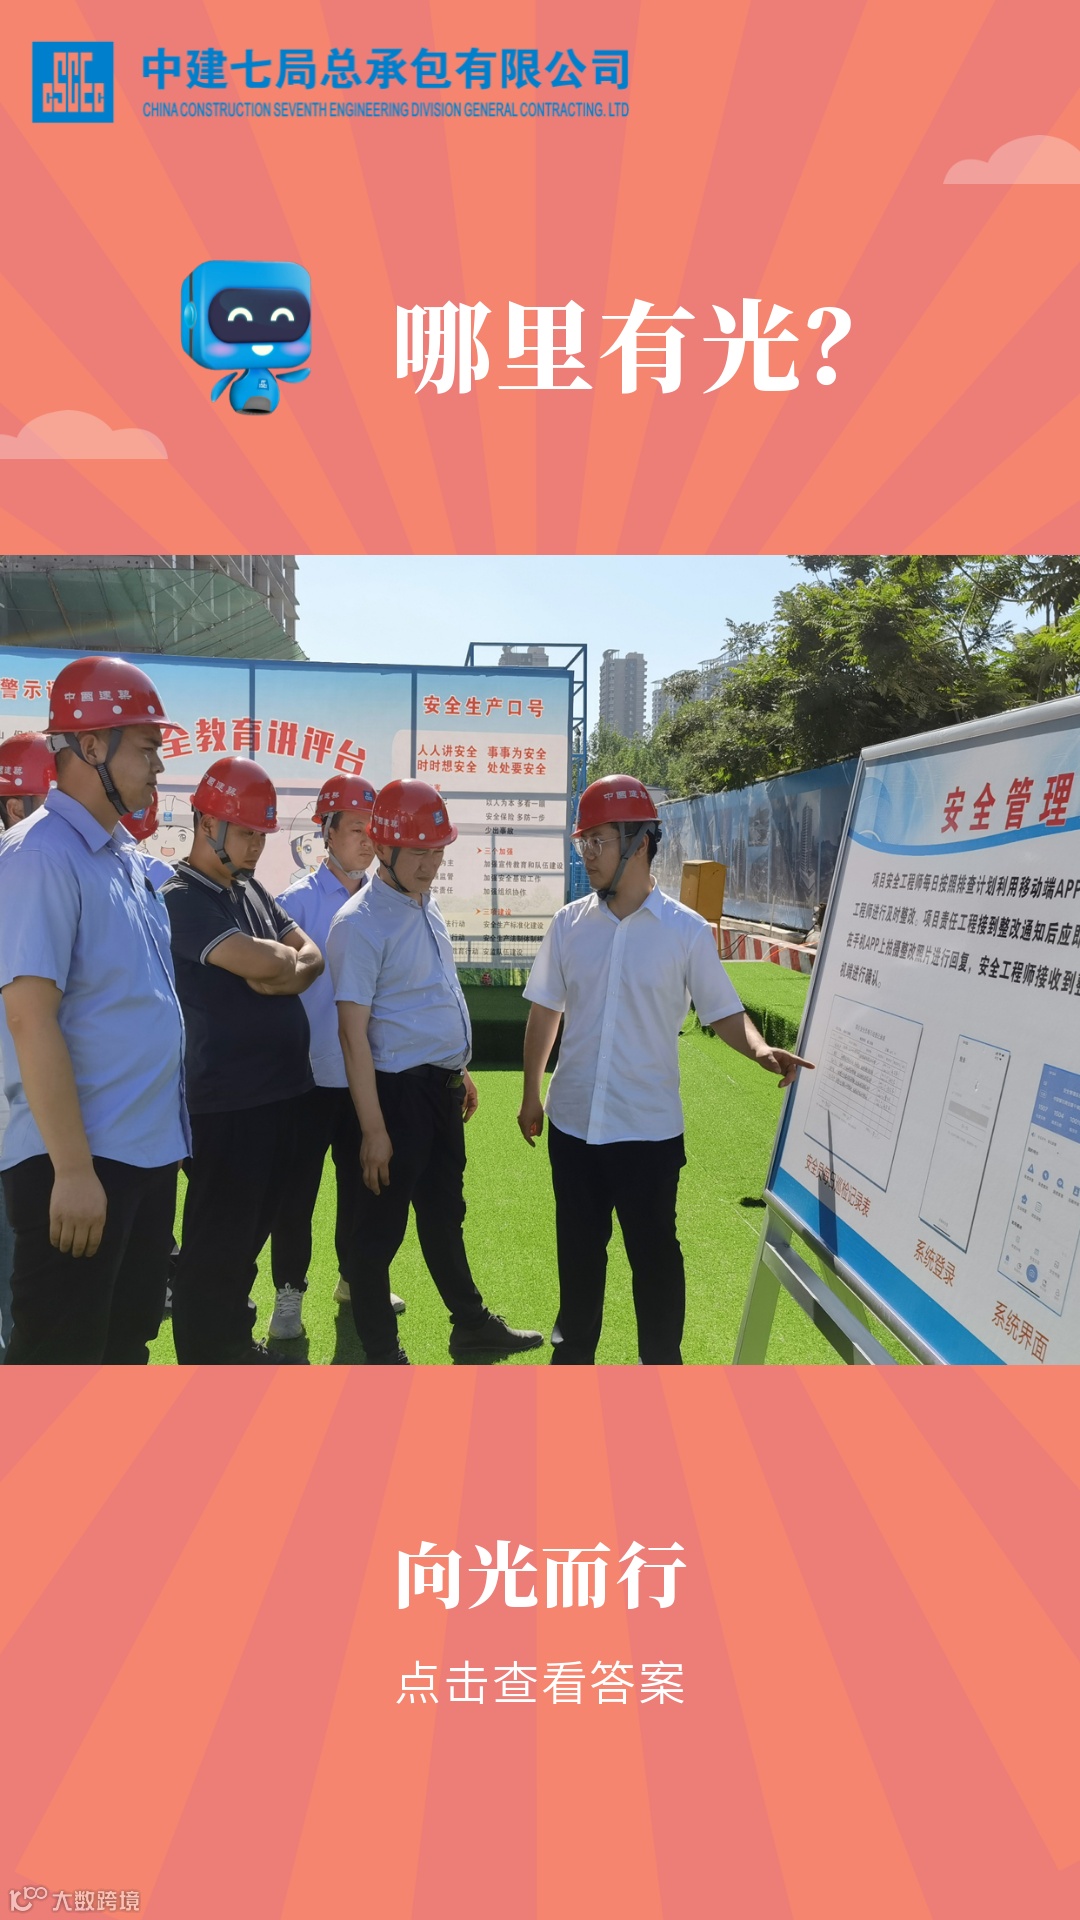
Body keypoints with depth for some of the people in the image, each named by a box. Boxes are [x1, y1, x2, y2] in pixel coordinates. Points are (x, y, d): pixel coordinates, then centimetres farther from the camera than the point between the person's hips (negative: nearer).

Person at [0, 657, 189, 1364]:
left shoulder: (128, 857, 11)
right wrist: (73, 1169, -21)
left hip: (151, 1149, 8)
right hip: (79, 1161, -8)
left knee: (129, 1339, 20)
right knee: (61, 1351, 5)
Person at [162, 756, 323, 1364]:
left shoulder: (252, 889, 13)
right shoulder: (181, 898, -14)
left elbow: (312, 955, 9)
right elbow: (260, 962, -25)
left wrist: (287, 974, -13)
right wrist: (286, 957, -3)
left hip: (283, 1088, 9)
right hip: (226, 1101, -8)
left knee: (255, 1227, 20)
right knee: (217, 1242, 3)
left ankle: (235, 1341, 36)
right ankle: (204, 1361, 19)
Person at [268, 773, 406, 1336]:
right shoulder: (298, 901, -7)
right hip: (312, 1074, -4)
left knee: (362, 1182, 17)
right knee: (298, 1187, 5)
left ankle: (355, 1277, 34)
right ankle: (289, 1292, 21)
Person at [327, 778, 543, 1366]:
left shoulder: (428, 908, 10)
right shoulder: (360, 923, -17)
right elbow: (354, 1032, -19)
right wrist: (373, 1128, -20)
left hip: (442, 1086, 9)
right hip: (399, 1090, -9)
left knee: (444, 1212, 22)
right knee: (381, 1226, 5)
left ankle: (471, 1324, 38)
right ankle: (381, 1356, 21)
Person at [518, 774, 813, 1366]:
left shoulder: (687, 931, -8)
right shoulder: (569, 924, 0)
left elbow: (724, 1011, -3)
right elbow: (545, 1011, 9)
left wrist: (761, 1049, -24)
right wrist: (531, 1094, 12)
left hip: (648, 1129, -3)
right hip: (573, 1122, 3)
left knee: (654, 1254, 9)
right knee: (578, 1247, 18)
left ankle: (663, 1366, 30)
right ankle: (574, 1348, 39)